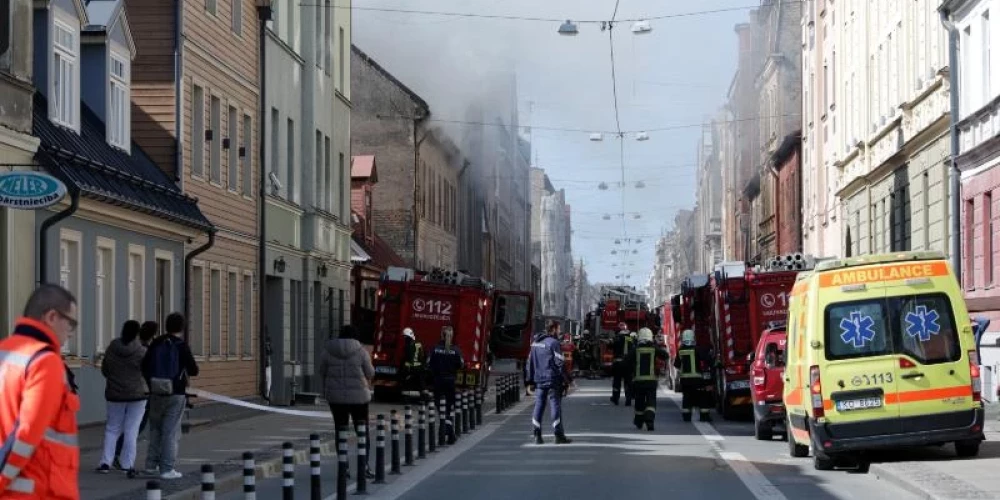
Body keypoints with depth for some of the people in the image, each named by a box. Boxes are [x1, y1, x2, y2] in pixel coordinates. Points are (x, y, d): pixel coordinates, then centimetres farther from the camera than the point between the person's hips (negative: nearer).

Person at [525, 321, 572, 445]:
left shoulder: (535, 343, 12)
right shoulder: (553, 343, -11)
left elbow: (530, 362, 15)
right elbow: (560, 363, -13)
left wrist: (530, 379, 18)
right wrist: (565, 381, -10)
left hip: (539, 380, 6)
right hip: (552, 380, -6)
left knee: (538, 406, 7)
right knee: (555, 407, -2)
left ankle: (537, 436, 5)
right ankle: (559, 435, -1)